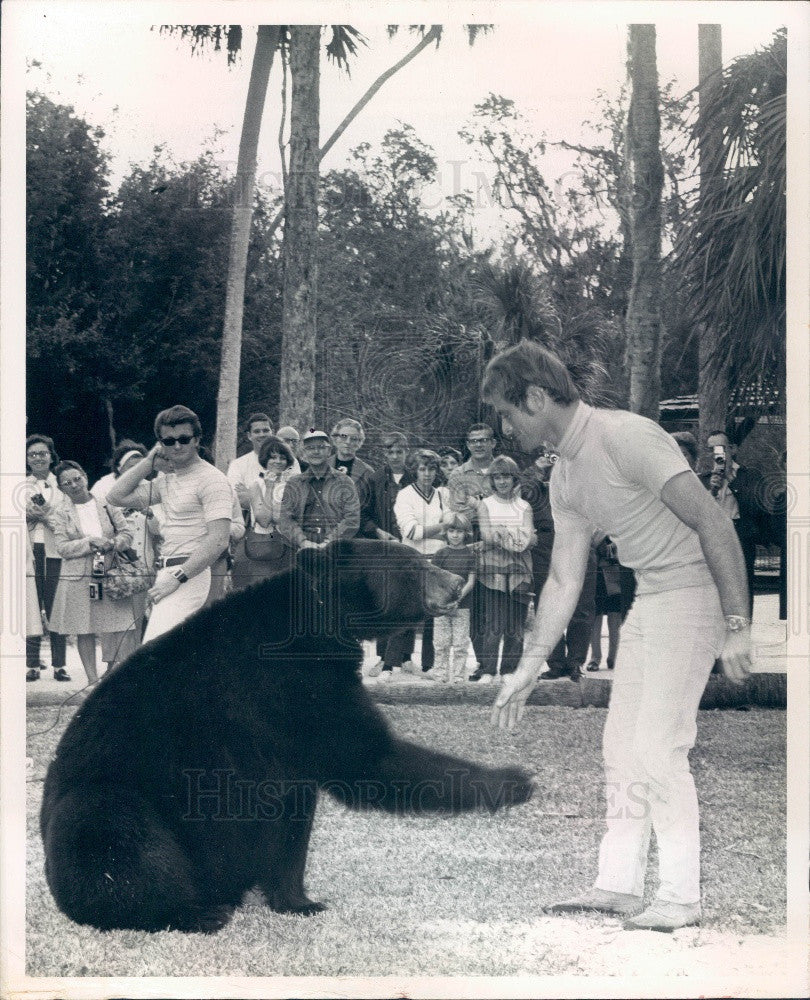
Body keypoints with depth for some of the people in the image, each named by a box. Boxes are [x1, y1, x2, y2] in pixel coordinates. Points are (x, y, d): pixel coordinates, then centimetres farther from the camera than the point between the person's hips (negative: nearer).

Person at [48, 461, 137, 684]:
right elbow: (62, 548, -4)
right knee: (84, 631, 3)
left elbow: (126, 534, 7)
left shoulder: (107, 506, 8)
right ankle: (92, 679, 9)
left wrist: (112, 544, -13)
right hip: (78, 579, 0)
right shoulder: (60, 515, 5)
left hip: (110, 575, 1)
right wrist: (91, 543, -15)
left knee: (118, 628, -5)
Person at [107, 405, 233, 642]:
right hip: (166, 573, 9)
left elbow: (218, 540, -17)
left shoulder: (211, 479, -8)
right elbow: (117, 497, 19)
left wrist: (178, 578, -21)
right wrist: (149, 462, 13)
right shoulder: (167, 479, 18)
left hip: (188, 574, -8)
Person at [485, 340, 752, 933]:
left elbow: (714, 524, -21)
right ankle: (619, 885, 18)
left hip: (694, 592, -9)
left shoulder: (626, 437, -19)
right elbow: (565, 581, 16)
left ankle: (682, 897, -1)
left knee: (658, 749, -11)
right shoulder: (565, 478, 10)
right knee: (622, 745, 10)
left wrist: (737, 627, -23)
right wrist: (530, 668, 14)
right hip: (650, 598, 9)